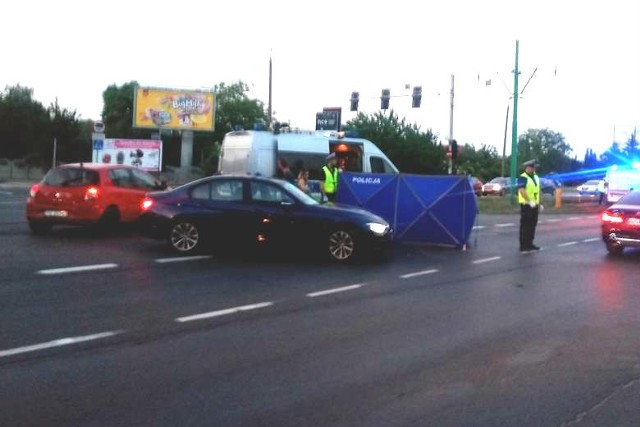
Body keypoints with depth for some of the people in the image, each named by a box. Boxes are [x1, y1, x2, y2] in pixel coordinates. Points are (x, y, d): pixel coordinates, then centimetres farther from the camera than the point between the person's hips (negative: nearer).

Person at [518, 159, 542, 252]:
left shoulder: (536, 177, 16)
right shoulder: (522, 178, -11)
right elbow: (522, 190, -22)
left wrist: (539, 203, 16)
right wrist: (530, 201, -27)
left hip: (534, 205, 8)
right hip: (526, 205, -8)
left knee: (532, 225, 12)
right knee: (525, 226, -5)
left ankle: (529, 244, 21)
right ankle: (523, 246, -2)